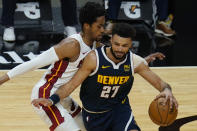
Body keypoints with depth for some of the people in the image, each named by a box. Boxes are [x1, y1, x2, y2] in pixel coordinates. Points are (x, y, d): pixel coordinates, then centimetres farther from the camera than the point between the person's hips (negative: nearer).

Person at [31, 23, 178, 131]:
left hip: (120, 107, 1)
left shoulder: (135, 62, -16)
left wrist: (166, 90, -34)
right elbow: (71, 84, -22)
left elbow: (159, 82, -10)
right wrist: (52, 100, -38)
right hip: (94, 113, -1)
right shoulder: (94, 58, -25)